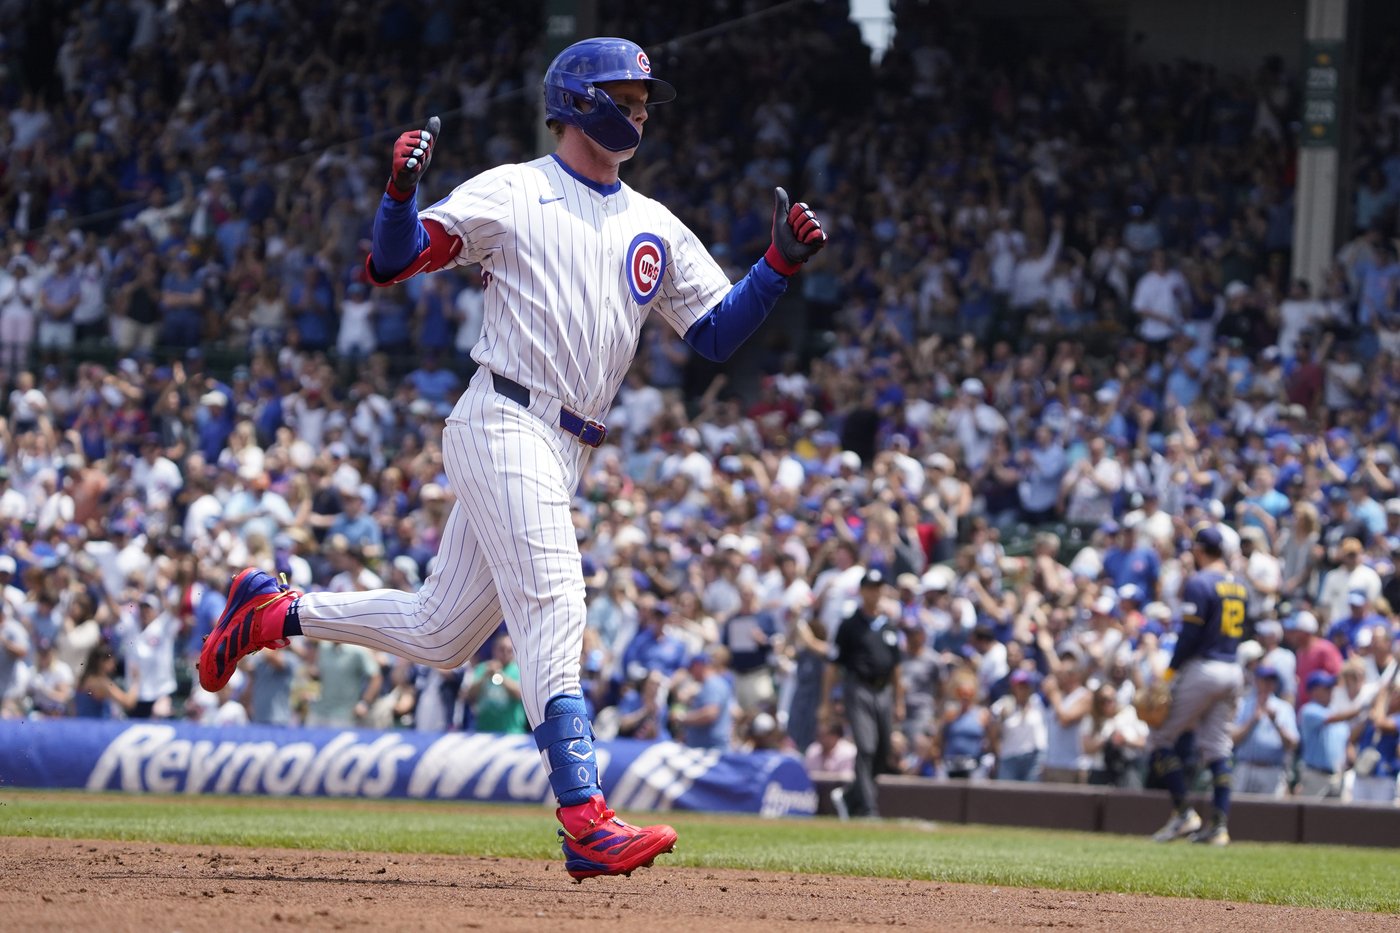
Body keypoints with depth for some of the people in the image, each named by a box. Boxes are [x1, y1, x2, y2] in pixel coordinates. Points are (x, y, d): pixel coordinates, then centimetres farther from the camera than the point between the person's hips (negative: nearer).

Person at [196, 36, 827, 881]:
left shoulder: (657, 231, 18)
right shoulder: (512, 193, 1)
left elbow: (718, 335, 13)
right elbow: (390, 263, -4)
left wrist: (782, 264, -1)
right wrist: (402, 189, -23)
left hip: (563, 458, 7)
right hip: (504, 426, -7)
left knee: (441, 635, 11)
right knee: (553, 614, -19)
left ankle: (274, 611, 30)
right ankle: (587, 822, -27)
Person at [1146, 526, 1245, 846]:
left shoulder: (1199, 583, -11)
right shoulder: (1239, 586, 13)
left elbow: (1190, 633, -16)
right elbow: (1242, 633, 15)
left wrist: (1170, 671, -11)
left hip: (1202, 669, -7)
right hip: (1233, 672, 7)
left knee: (1160, 738, 3)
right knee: (1217, 748, 8)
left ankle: (1183, 812, -4)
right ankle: (1220, 825, 1)